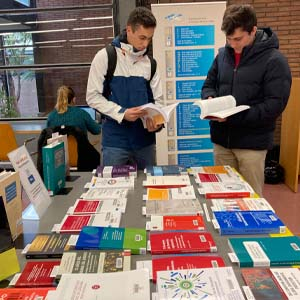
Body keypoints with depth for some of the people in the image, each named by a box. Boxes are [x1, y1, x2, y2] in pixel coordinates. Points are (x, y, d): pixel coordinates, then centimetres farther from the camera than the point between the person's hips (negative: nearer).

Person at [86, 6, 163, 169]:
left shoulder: (150, 63, 7)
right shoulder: (105, 56, -5)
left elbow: (157, 100, 9)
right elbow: (93, 97, -6)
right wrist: (121, 113, -18)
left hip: (145, 139, 4)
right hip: (115, 140, -4)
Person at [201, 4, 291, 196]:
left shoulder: (274, 60, -9)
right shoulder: (223, 54, 6)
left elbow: (275, 105, -15)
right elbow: (208, 85, 15)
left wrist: (234, 115, -24)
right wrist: (210, 99, -9)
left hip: (252, 143, -4)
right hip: (222, 139, 5)